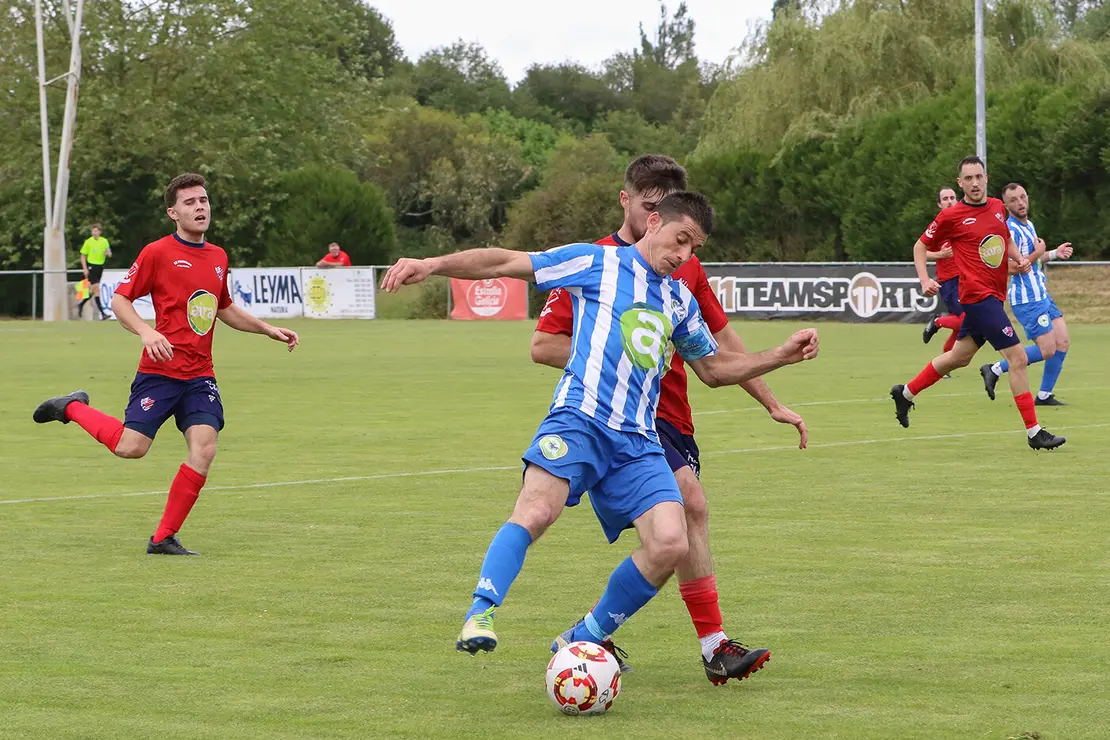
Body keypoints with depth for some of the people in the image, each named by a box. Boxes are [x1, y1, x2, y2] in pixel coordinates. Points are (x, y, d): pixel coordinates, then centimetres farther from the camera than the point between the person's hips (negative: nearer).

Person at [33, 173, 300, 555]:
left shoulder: (218, 257, 14)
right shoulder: (158, 252, -5)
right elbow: (119, 300, -4)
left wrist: (269, 329, 23)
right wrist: (146, 332, -21)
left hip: (200, 375, 5)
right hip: (160, 370, -5)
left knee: (204, 448, -12)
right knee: (131, 447, -12)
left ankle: (164, 538, -2)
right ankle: (73, 407, 17)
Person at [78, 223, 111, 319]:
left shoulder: (104, 241, 6)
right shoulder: (88, 242, -4)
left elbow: (109, 254, 13)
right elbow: (83, 256, 0)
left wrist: (108, 253, -12)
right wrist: (85, 268, -10)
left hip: (100, 266, 5)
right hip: (91, 266, -5)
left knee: (93, 291, 12)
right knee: (96, 288, -11)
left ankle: (81, 304, 34)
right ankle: (102, 313, -13)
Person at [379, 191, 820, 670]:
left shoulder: (680, 300, 26)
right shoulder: (596, 262, 8)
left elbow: (714, 368, 38)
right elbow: (504, 263, 6)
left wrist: (782, 356, 28)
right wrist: (432, 265, -4)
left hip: (638, 442, 5)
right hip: (579, 419, -5)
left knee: (670, 544, -14)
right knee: (536, 511, -32)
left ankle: (585, 639, 1)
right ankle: (480, 615, -29)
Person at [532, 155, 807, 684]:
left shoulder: (685, 267, 12)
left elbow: (722, 343, 20)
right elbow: (543, 345, -7)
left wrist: (772, 405, 20)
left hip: (672, 417, 7)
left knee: (678, 526, 3)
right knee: (690, 502, -22)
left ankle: (589, 636, 16)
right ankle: (714, 646, -20)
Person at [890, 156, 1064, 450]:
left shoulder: (998, 207, 9)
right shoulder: (951, 216, -8)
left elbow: (1006, 239, 26)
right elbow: (920, 246, 3)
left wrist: (1019, 258, 6)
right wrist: (925, 280, -10)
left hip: (992, 297, 8)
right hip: (978, 296, -8)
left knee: (959, 357, 20)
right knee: (1017, 358, -12)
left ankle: (905, 393, 37)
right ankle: (1034, 432, -8)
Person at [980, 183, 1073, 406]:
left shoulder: (1029, 225, 14)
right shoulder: (1011, 229, -17)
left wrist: (1055, 253, 21)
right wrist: (1037, 253, -15)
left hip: (1041, 294, 9)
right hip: (1027, 299, -9)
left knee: (1063, 342, 6)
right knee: (1047, 350, -10)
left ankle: (1044, 395, 13)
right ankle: (995, 370, 0)